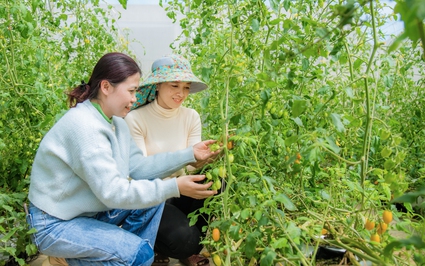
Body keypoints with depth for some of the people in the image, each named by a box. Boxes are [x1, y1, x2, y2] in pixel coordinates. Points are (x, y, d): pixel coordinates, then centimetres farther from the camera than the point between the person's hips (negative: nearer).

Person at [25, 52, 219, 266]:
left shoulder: (114, 120, 1)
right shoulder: (84, 126, -28)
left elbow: (137, 165, -2)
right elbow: (112, 192, -31)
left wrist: (189, 155, -7)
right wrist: (174, 188, -31)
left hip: (90, 210, 9)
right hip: (55, 224, -9)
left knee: (154, 194, -3)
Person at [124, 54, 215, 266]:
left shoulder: (191, 117, -3)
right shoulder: (136, 119, -16)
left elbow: (192, 165, -8)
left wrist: (201, 159, -33)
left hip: (178, 193, 5)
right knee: (184, 238, -30)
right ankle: (154, 245, 9)